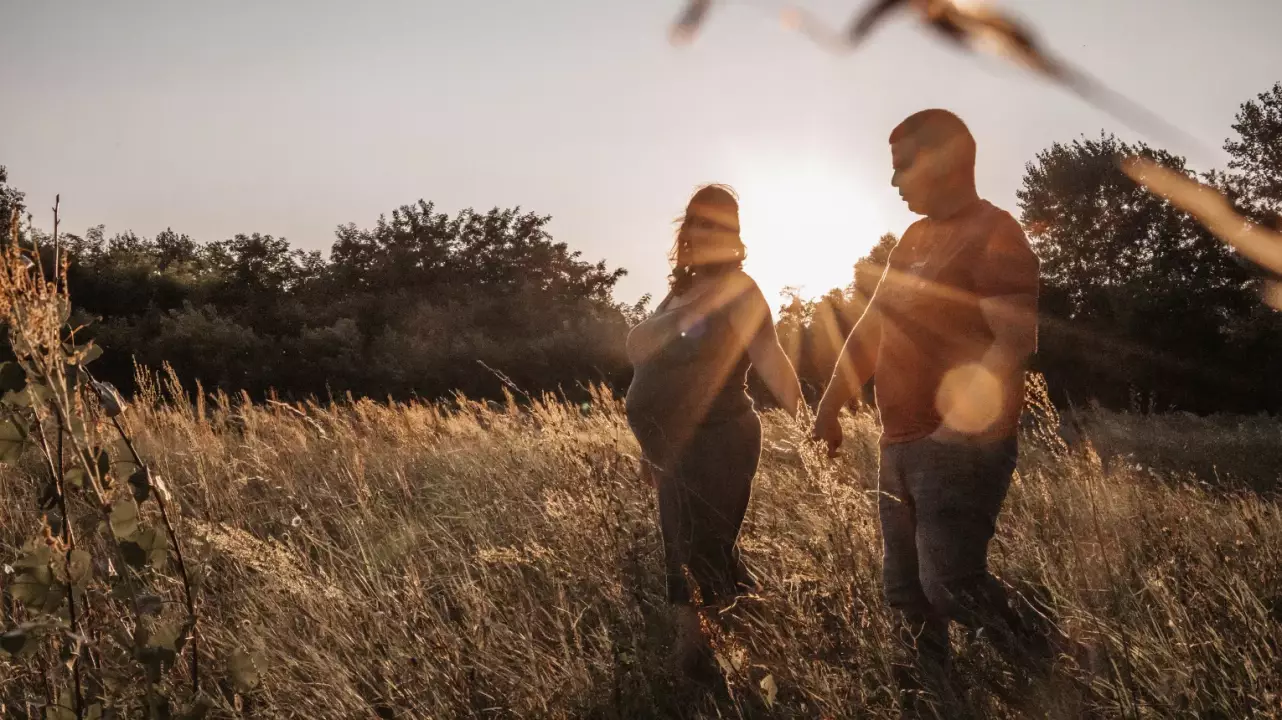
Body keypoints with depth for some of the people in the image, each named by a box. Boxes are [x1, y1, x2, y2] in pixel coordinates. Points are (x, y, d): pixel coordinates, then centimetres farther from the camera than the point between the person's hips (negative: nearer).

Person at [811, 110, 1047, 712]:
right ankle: (925, 698, 22)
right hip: (900, 444, 8)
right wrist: (830, 405, 23)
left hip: (960, 448, -8)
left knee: (950, 585, -10)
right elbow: (871, 328, 22)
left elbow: (1015, 341, -22)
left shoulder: (995, 235, -11)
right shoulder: (915, 238, 16)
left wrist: (963, 421, -34)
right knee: (906, 588, 11)